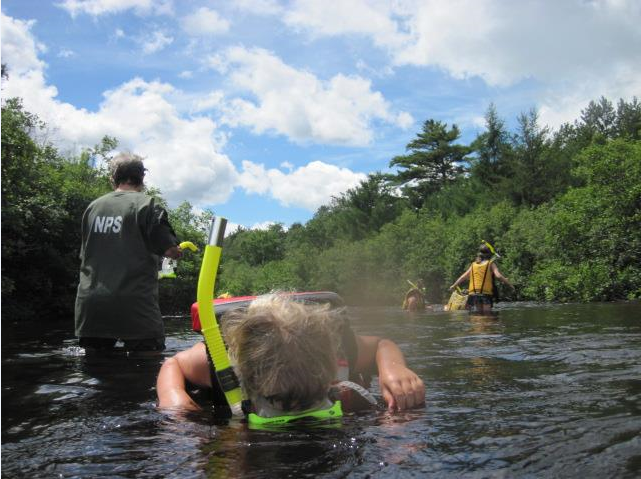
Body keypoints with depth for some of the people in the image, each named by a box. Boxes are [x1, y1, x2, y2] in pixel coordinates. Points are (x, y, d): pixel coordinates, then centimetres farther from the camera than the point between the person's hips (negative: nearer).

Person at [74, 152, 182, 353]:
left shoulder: (92, 207, 12)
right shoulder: (146, 205, -4)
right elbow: (171, 251, -9)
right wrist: (179, 249, 13)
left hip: (90, 307, 5)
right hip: (134, 305, -5)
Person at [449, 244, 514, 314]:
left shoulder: (473, 264, 16)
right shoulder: (490, 263, 3)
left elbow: (463, 276, 21)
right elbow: (498, 276, -9)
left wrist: (454, 285, 33)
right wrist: (509, 284, 0)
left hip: (473, 294, 4)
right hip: (486, 294, -4)